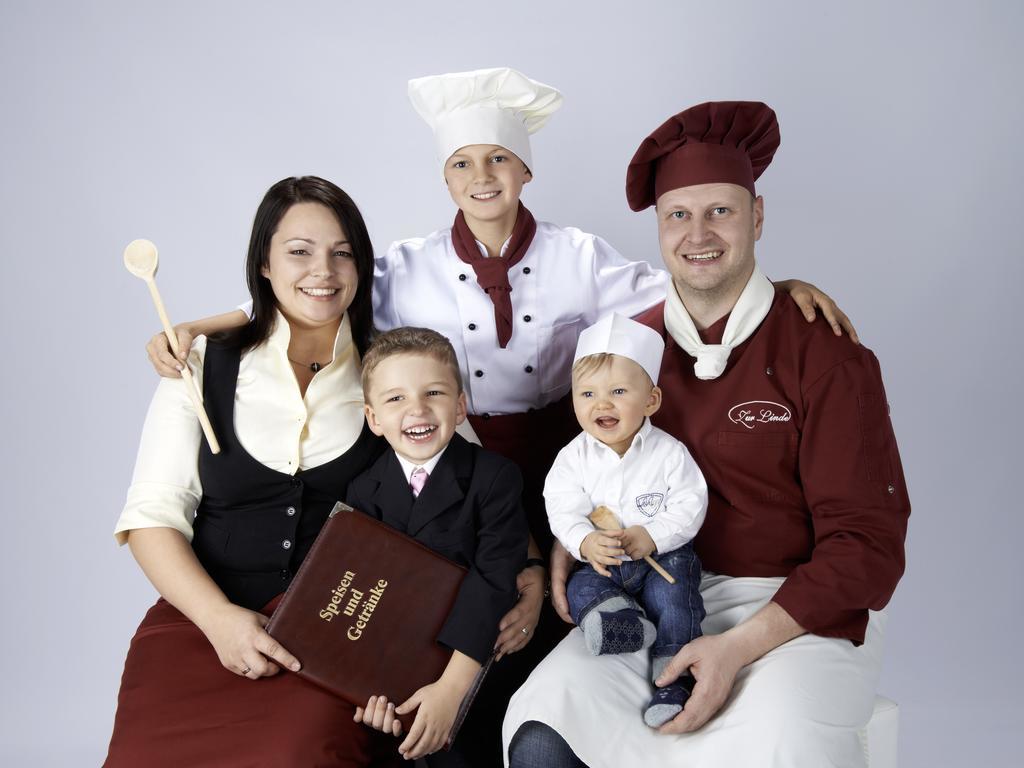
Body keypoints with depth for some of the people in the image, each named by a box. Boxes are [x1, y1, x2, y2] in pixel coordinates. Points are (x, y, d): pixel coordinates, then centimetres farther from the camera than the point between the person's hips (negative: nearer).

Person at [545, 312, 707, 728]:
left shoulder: (669, 452, -8)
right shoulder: (574, 457, -4)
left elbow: (689, 506, -11)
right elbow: (562, 511, -10)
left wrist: (652, 536, -25)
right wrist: (586, 543, -30)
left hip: (664, 553, -2)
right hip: (600, 560, 2)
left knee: (670, 596, -24)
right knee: (581, 589, -22)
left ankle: (672, 678, -16)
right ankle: (631, 625, -40)